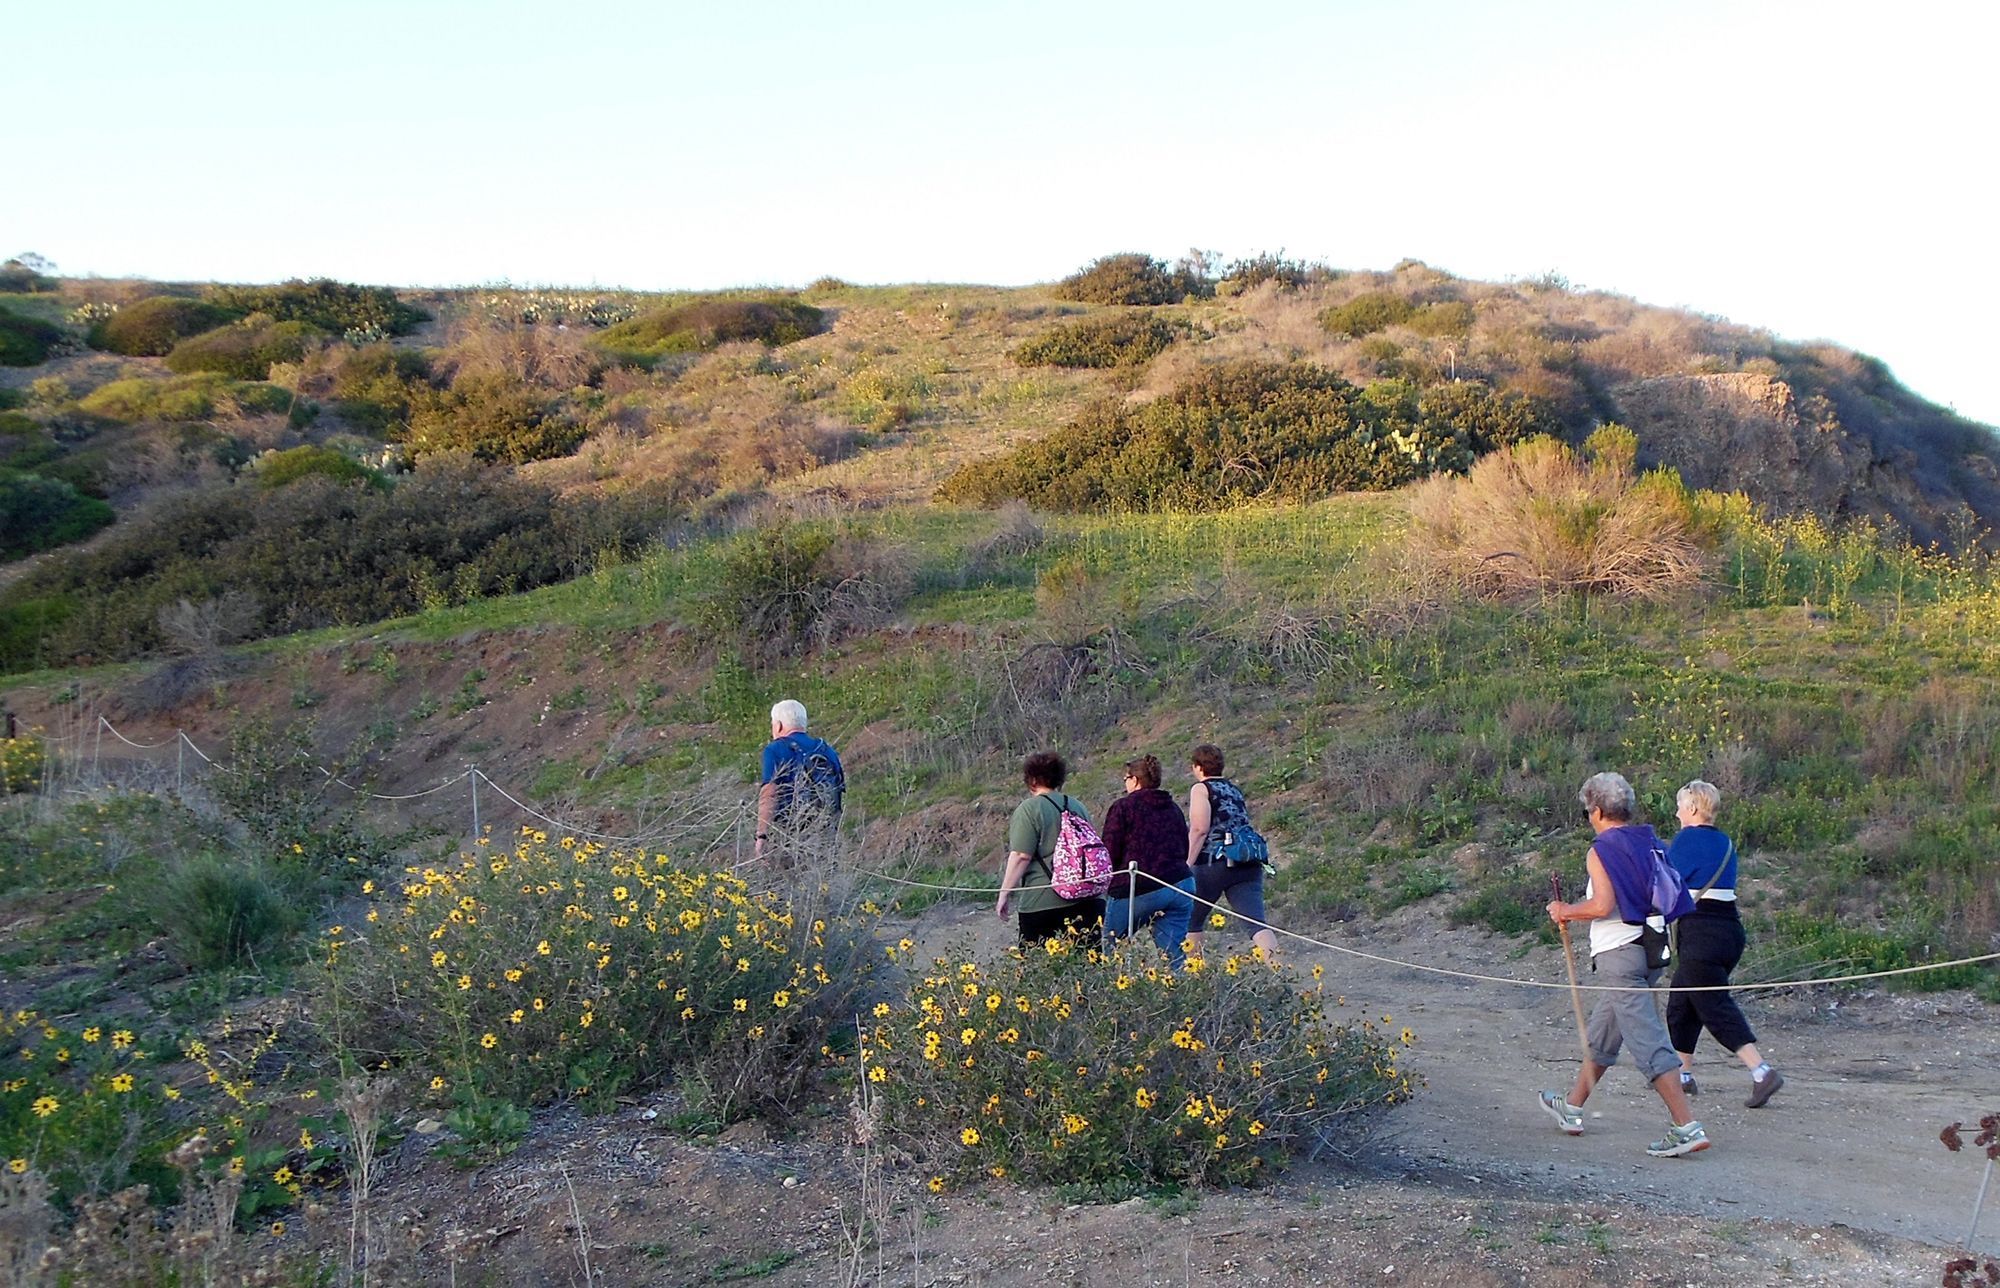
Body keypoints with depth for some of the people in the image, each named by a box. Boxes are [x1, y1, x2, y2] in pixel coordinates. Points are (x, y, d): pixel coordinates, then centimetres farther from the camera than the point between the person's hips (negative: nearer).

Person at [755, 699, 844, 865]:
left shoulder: (774, 750, 0)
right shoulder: (828, 751, 17)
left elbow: (769, 794, -11)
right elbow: (841, 791, 17)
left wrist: (762, 835, -14)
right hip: (826, 836, 5)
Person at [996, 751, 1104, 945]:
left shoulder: (1029, 809, -7)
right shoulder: (1078, 807, 13)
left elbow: (1021, 857, -13)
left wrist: (1004, 895, -7)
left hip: (1042, 904, -6)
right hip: (1083, 902, 6)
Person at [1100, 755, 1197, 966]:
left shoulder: (1123, 806, -1)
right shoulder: (1173, 808, 18)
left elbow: (1110, 853, -5)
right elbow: (1184, 851, 23)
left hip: (1139, 891, -6)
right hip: (1180, 886, 6)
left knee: (1108, 947, 6)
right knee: (1175, 954, 0)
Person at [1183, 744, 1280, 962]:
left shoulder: (1201, 789, 2)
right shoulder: (1236, 790, 23)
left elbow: (1200, 829, -10)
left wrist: (1187, 866, -12)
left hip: (1214, 864, -6)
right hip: (1249, 865, 6)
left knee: (1190, 919, 14)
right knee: (1256, 921, -8)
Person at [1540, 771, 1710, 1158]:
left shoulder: (1601, 850, -12)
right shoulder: (1651, 844, 10)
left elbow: (1602, 905, -22)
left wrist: (1565, 911, -6)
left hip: (1618, 953, -9)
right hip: (1653, 950, 9)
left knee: (1648, 1042, -10)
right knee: (1601, 1033, 21)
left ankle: (1686, 1127, -15)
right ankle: (1572, 1108, 33)